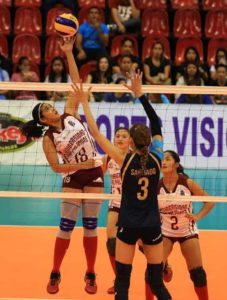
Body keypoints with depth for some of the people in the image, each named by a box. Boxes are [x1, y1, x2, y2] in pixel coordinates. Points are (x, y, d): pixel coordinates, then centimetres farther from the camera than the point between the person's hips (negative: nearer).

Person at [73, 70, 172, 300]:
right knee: (157, 281, 11)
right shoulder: (156, 158, -4)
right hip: (152, 226, 2)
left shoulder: (125, 160, -11)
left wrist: (84, 102, -2)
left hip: (128, 226, -2)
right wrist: (139, 94, 12)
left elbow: (96, 133, -8)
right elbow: (157, 125, 8)